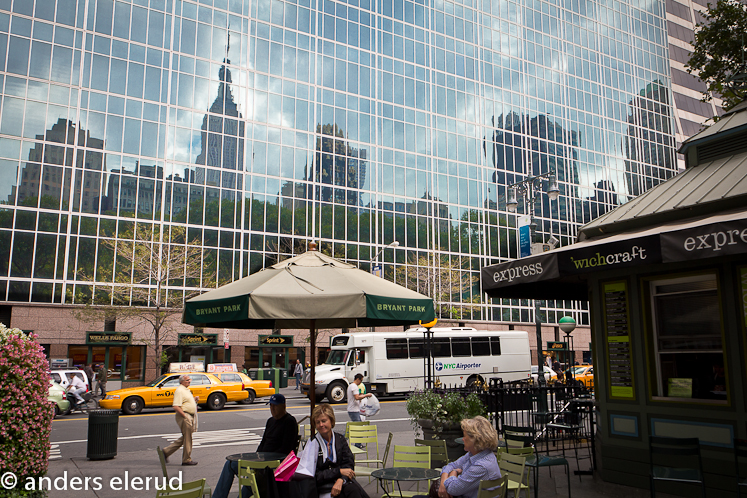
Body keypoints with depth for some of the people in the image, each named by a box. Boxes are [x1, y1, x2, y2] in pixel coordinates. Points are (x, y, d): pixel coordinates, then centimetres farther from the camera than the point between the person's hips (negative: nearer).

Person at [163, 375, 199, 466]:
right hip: (184, 416, -10)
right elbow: (176, 406, -23)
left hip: (190, 417, 10)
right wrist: (185, 416, -23)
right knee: (187, 438, -1)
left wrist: (194, 399, 10)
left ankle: (167, 451, 22)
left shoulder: (186, 389, 17)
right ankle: (187, 460, 9)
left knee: (185, 438, 16)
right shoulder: (179, 390, -15)